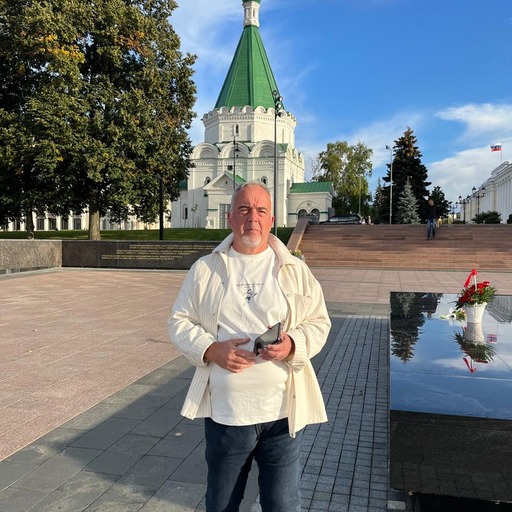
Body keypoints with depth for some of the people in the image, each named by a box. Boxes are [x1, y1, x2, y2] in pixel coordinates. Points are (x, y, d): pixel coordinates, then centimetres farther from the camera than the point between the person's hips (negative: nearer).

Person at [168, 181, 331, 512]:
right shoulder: (205, 269, 1)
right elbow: (180, 322, 4)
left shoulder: (296, 270, 1)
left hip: (284, 412, 0)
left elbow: (319, 323, 4)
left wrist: (293, 345, -17)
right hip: (224, 412, 1)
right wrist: (211, 349, -14)